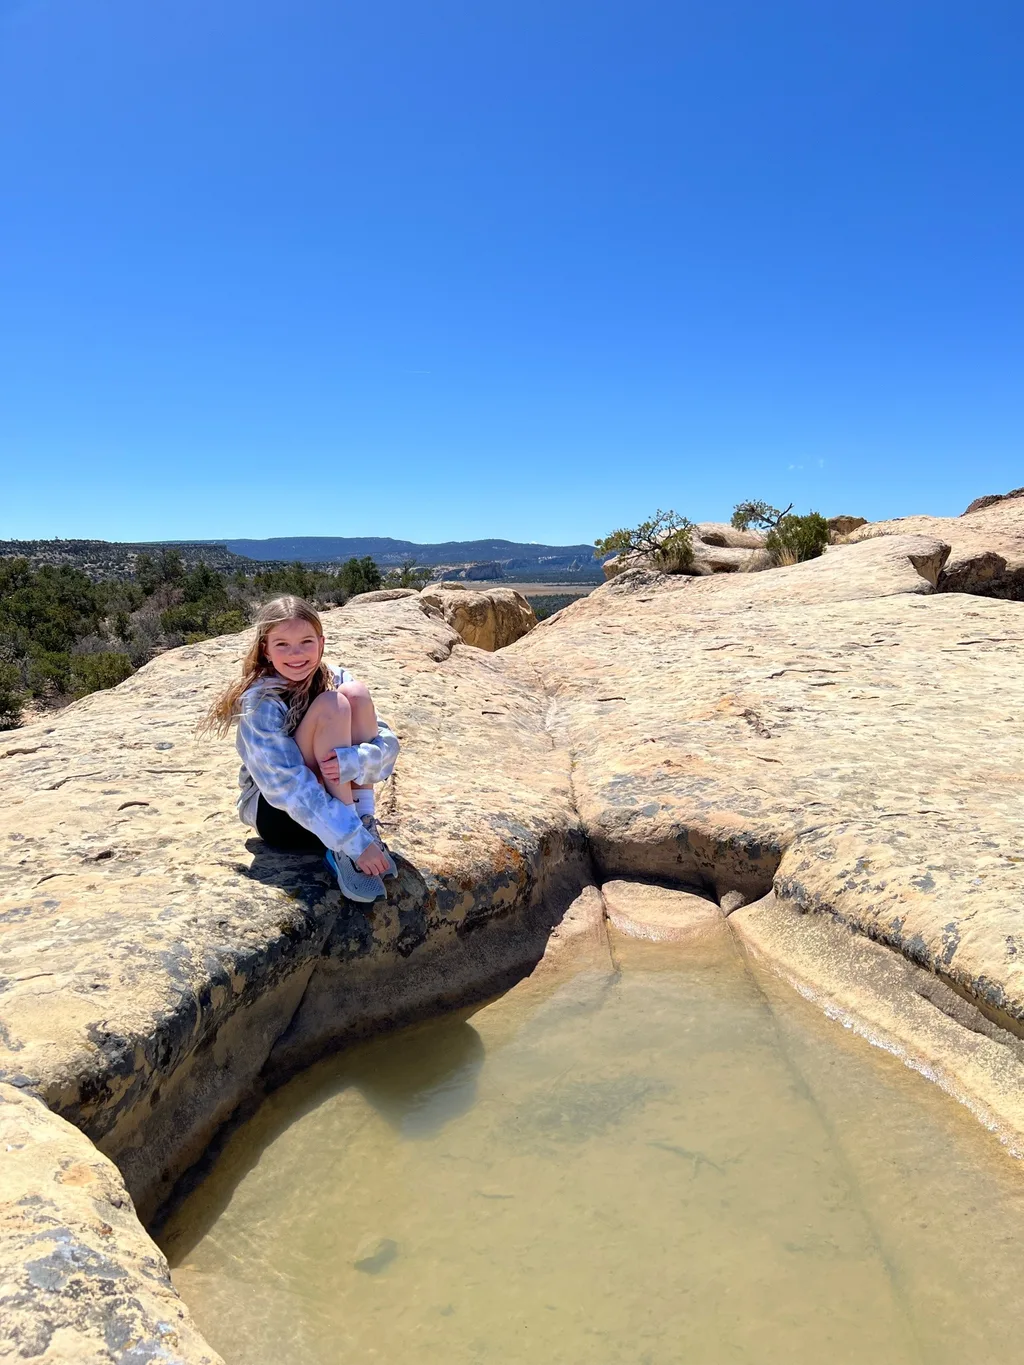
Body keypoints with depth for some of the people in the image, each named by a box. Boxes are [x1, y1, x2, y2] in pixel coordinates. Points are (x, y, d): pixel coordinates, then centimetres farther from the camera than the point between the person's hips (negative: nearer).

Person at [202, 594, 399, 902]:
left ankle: (365, 823, -18)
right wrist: (355, 844, -34)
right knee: (331, 706, -28)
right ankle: (344, 852, -26)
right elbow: (289, 787, -27)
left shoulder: (334, 679, -6)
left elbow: (387, 744, -11)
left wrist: (351, 760, -35)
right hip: (276, 812, -4)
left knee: (356, 693, -19)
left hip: (329, 799, 4)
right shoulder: (260, 702, -20)